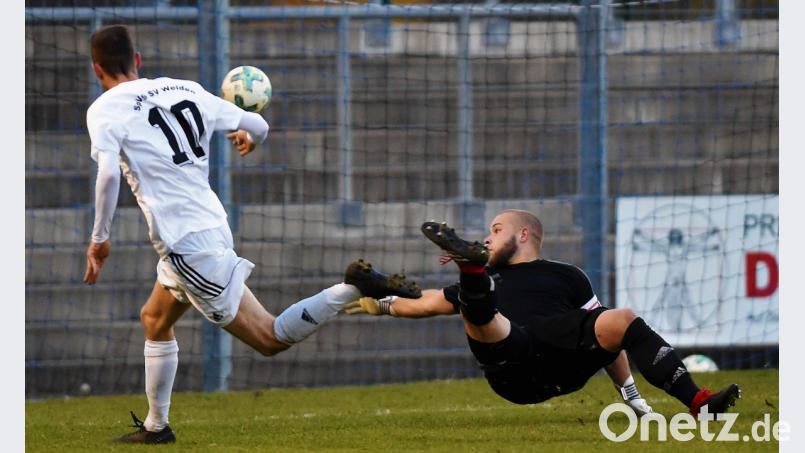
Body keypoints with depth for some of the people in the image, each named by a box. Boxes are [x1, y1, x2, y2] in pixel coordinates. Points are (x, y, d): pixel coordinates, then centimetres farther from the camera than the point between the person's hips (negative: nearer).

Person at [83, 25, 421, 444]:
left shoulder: (104, 111, -5)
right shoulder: (184, 90, 12)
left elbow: (109, 174, -22)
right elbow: (258, 127, 16)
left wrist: (99, 239, -11)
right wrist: (249, 136, 40)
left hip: (186, 244, -8)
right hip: (213, 225, 8)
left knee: (271, 338, -5)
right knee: (154, 319, 27)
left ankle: (353, 288, -19)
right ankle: (156, 426, 31)